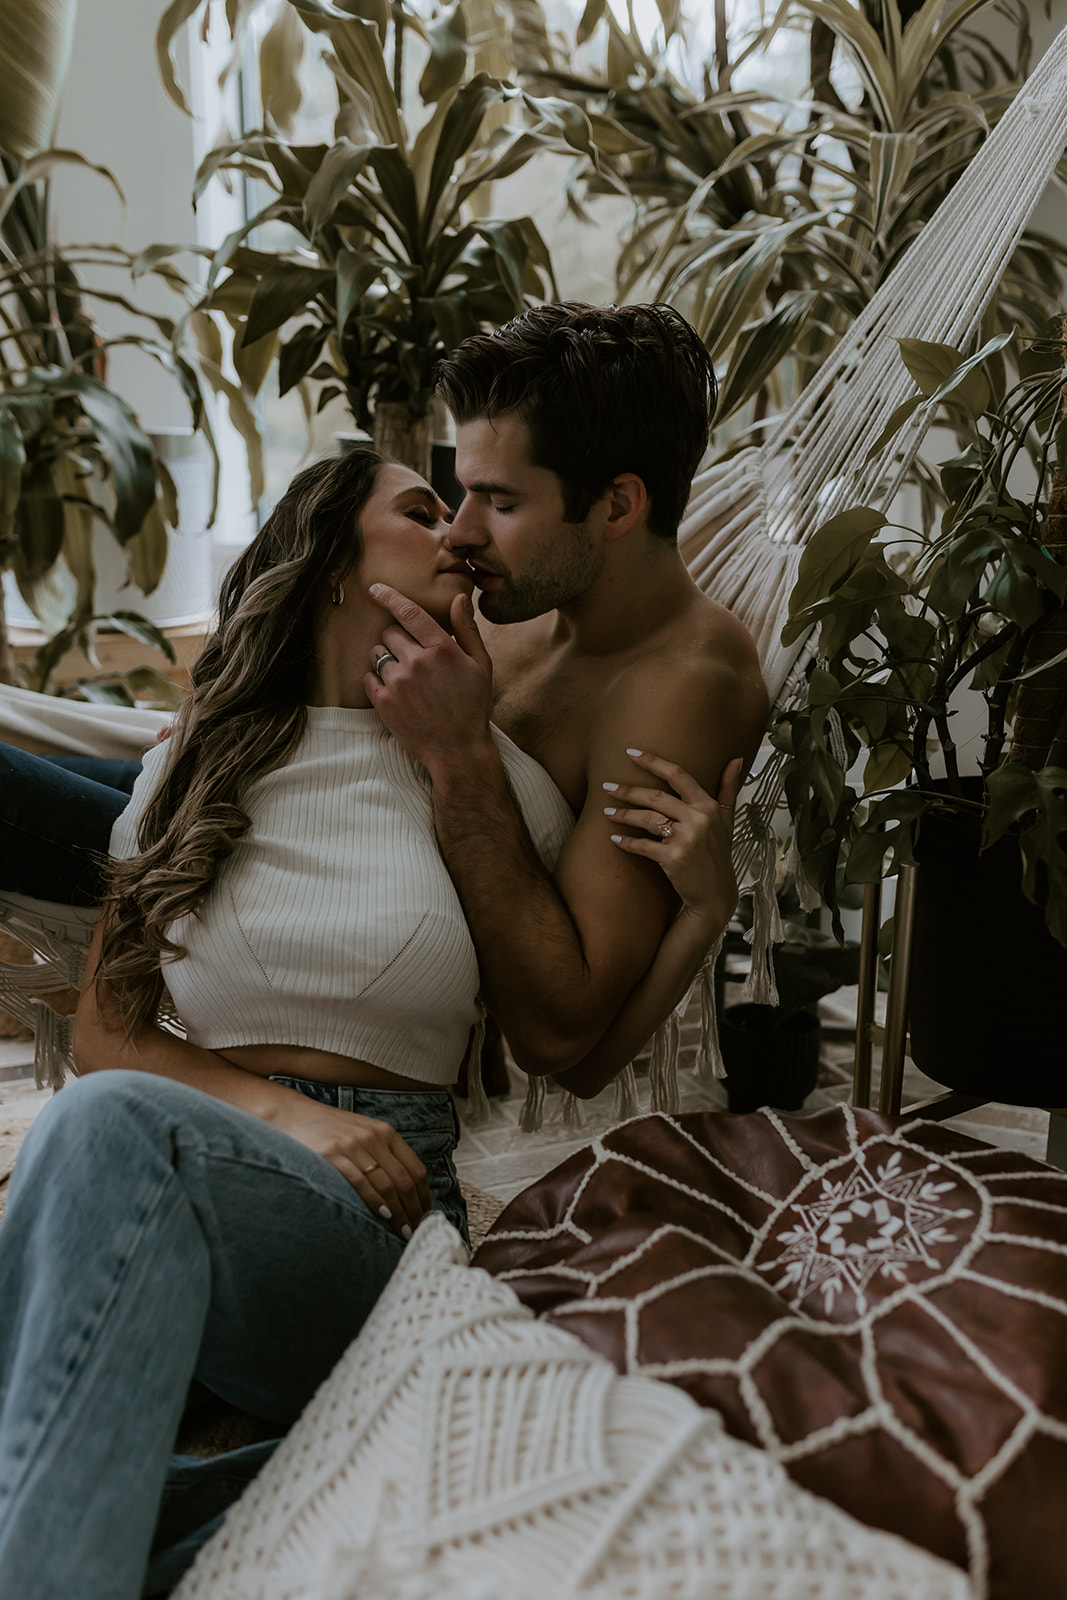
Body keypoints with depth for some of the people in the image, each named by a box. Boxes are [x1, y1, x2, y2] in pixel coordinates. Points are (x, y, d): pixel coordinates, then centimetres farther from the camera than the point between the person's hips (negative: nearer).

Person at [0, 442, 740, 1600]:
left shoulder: (496, 777, 8)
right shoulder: (191, 765, 12)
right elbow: (104, 1036, 10)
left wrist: (701, 908, -5)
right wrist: (282, 1110, -8)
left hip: (376, 1222, -1)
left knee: (113, 1126, -32)